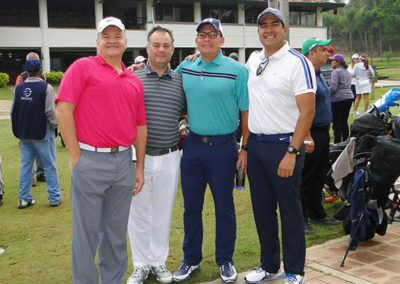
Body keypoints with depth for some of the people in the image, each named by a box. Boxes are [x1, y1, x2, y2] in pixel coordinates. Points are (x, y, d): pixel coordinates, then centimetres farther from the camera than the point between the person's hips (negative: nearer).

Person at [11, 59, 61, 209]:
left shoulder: (18, 88, 3)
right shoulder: (46, 88, -13)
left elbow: (13, 111, 9)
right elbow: (51, 112, -13)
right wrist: (54, 126, 4)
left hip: (24, 133, 5)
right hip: (43, 132, -4)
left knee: (25, 165, 11)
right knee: (50, 165, 5)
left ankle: (24, 198, 15)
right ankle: (54, 197, 9)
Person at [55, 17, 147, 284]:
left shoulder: (134, 80, 15)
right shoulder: (83, 67, 0)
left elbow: (141, 126, 16)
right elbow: (63, 110, -8)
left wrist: (140, 167, 13)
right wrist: (75, 155, -11)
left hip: (124, 160, 5)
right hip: (90, 159, -5)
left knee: (117, 231, 14)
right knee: (87, 231, 5)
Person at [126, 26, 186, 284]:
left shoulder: (180, 80, 7)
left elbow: (186, 112, 17)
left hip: (169, 158, 2)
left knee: (163, 213, 12)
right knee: (139, 213, 8)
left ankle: (159, 262, 28)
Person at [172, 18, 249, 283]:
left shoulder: (237, 70, -5)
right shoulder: (184, 68, 6)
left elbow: (246, 111, -5)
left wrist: (245, 148, -8)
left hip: (223, 146, -3)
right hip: (192, 144, 4)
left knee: (224, 206, 7)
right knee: (191, 206, 11)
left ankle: (225, 261, 23)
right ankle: (191, 259, 25)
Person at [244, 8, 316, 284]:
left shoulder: (298, 62, -10)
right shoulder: (253, 59, 10)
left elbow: (307, 111, -15)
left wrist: (292, 152, -20)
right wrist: (245, 145, 13)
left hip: (284, 145, -6)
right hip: (255, 144, 6)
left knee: (290, 210, 4)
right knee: (262, 209, 14)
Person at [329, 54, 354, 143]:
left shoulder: (336, 72, -10)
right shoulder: (346, 71, 16)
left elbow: (333, 87, -19)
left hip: (338, 99, -8)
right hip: (349, 97, 8)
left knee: (336, 122, -2)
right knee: (344, 121, 13)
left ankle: (337, 143, -1)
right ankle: (345, 142, 17)